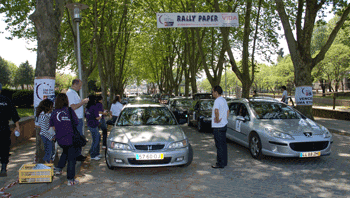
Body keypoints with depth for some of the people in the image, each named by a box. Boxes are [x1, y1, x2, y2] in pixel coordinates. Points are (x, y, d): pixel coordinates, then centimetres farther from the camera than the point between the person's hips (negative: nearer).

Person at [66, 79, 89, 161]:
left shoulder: (74, 93, 18)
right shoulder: (70, 93, -16)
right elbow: (73, 107, -23)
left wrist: (83, 102, 13)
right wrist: (83, 102, -16)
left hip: (79, 119, 10)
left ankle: (79, 154, 22)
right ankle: (77, 155, 3)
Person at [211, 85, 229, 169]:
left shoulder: (217, 100, -17)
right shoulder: (224, 100, 14)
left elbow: (216, 110, -36)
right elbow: (228, 111, 24)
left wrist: (217, 119, -24)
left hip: (218, 127, -10)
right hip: (224, 125, 10)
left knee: (219, 145, -3)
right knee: (223, 144, 15)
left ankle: (220, 164, 3)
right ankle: (224, 162, 23)